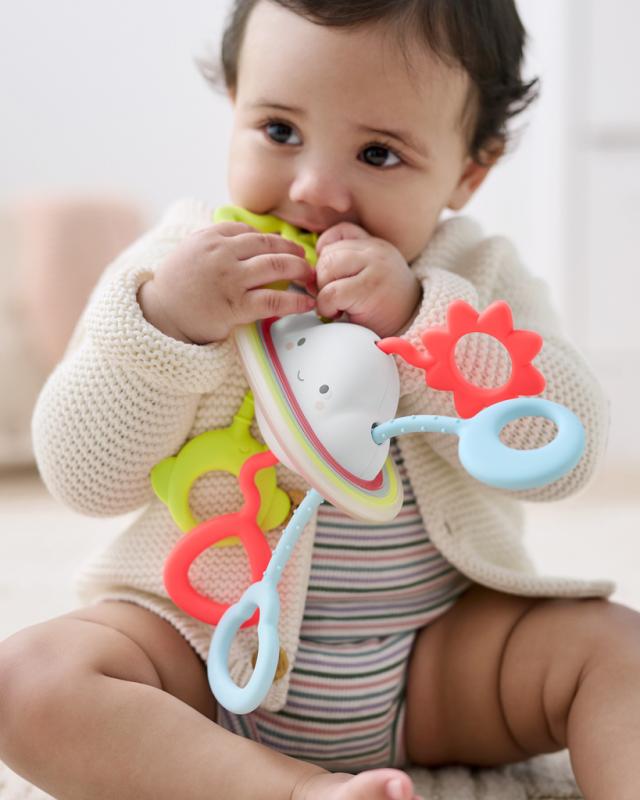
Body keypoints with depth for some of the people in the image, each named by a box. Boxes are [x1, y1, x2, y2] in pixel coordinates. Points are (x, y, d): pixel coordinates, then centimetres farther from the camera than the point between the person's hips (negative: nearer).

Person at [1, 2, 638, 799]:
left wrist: (415, 318, -24)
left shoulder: (478, 282, 0)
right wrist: (166, 323, -25)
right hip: (201, 645, 0)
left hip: (443, 652, 1)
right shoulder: (172, 268, -4)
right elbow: (84, 478, -10)